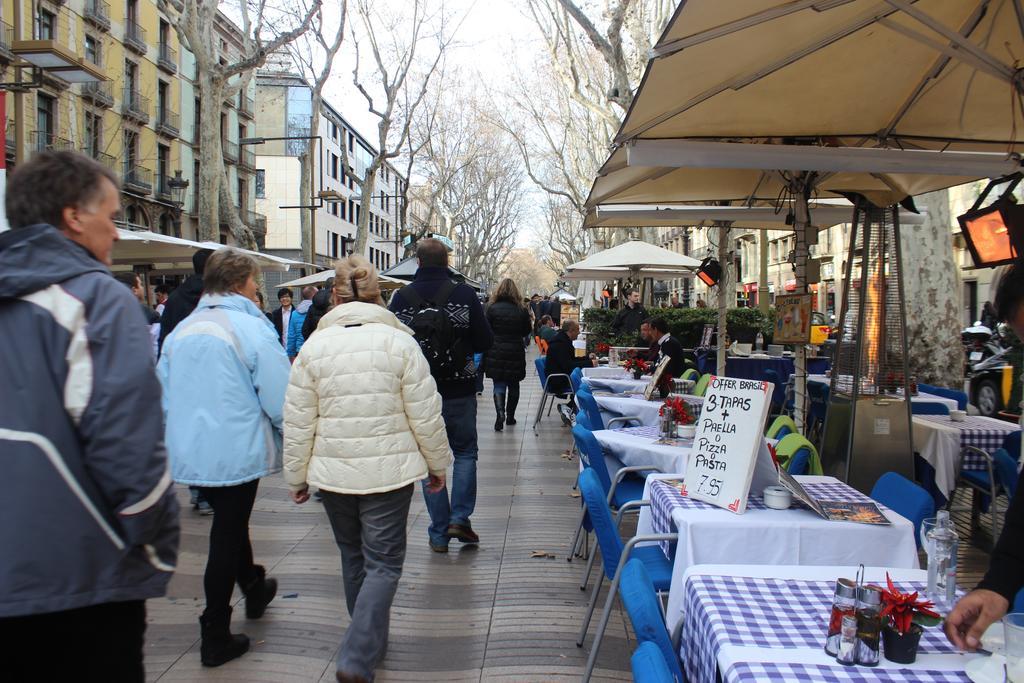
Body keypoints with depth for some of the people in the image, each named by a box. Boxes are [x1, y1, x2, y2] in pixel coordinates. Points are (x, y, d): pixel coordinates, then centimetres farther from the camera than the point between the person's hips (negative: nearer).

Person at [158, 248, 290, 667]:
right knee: (226, 538, 6)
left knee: (230, 523, 26)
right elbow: (281, 401, -17)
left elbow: (163, 399, 12)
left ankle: (254, 587, 47)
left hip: (188, 454, 7)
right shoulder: (252, 329, -15)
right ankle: (215, 639, 16)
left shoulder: (180, 331, 5)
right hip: (235, 453, -6)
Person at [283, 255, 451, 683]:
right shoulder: (399, 342, -8)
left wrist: (296, 477, 12)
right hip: (388, 471, -3)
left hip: (332, 473, 3)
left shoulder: (314, 347, -3)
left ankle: (370, 643, 35)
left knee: (353, 558, 20)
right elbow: (426, 416, -6)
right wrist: (437, 464, 8)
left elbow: (298, 424, 0)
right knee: (383, 564, 6)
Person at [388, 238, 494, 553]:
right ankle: (459, 517, 5)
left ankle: (439, 533, 14)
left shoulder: (401, 297, -5)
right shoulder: (464, 294, -8)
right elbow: (485, 342, -6)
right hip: (459, 391, -1)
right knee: (465, 451, 17)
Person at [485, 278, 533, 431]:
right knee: (513, 385, 15)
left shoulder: (492, 308, -9)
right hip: (516, 353, 2)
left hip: (496, 353, -2)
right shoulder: (521, 311, -3)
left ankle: (500, 413, -18)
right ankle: (510, 416, 22)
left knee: (499, 384, 3)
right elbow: (526, 331, 7)